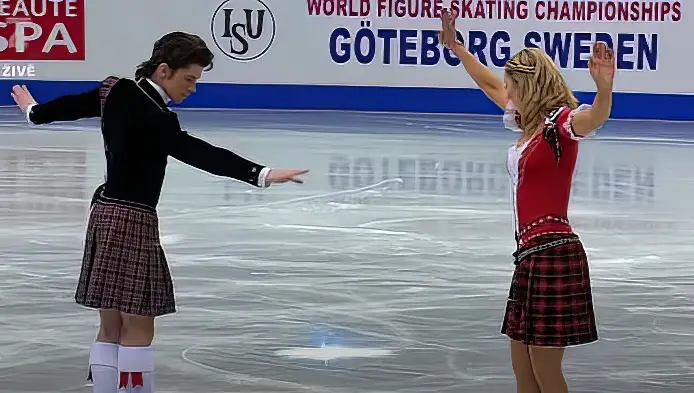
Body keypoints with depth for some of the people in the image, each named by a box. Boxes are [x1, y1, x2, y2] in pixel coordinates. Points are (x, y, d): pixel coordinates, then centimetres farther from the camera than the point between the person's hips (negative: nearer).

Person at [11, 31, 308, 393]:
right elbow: (202, 155, -32)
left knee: (111, 329, 13)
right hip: (132, 221, -9)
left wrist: (34, 111, 43)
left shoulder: (117, 91, 4)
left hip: (106, 213, 9)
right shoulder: (153, 117, -21)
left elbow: (73, 105, 21)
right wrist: (261, 174, -42)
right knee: (138, 330, -4)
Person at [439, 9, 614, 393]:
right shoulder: (529, 123, 14)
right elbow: (490, 85, 30)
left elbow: (594, 117, -34)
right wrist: (456, 48, 36)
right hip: (529, 253, 9)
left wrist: (604, 87, -55)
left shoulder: (561, 123, -11)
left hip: (553, 253, -9)